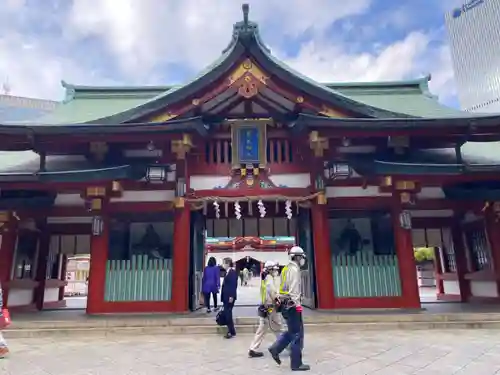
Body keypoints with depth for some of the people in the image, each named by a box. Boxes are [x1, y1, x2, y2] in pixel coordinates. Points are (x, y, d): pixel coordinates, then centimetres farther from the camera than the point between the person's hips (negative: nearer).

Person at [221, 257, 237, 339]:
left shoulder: (233, 272, -13)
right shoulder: (227, 272, 14)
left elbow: (234, 285, -19)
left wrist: (231, 296, -22)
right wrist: (223, 297, 16)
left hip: (230, 297, -9)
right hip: (226, 297, 9)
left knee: (228, 314, -5)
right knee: (227, 314, 11)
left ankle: (232, 332, 3)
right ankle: (230, 331, 18)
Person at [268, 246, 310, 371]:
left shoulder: (286, 268, 16)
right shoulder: (294, 269, -13)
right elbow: (294, 289, -21)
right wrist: (297, 304, -20)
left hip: (284, 303, 10)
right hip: (291, 304, -10)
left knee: (292, 331, 19)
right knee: (297, 333, -2)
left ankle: (275, 348, 15)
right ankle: (296, 363, 4)